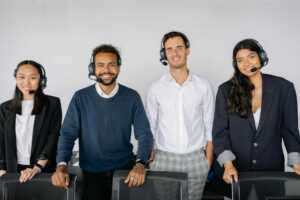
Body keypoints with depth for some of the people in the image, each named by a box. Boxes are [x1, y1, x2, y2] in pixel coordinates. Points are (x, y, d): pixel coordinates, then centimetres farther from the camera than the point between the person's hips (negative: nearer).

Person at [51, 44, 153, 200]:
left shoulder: (132, 97, -4)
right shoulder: (80, 98, -4)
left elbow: (144, 134, -6)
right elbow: (68, 134, -6)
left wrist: (140, 164, -23)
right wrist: (61, 165, -22)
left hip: (125, 168, 1)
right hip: (92, 171, 0)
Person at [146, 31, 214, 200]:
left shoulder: (203, 86, 0)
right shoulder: (156, 88, -1)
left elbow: (210, 127, 4)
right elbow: (150, 128, 5)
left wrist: (208, 162, 1)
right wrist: (150, 161, 1)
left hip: (196, 159, 0)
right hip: (164, 159, 0)